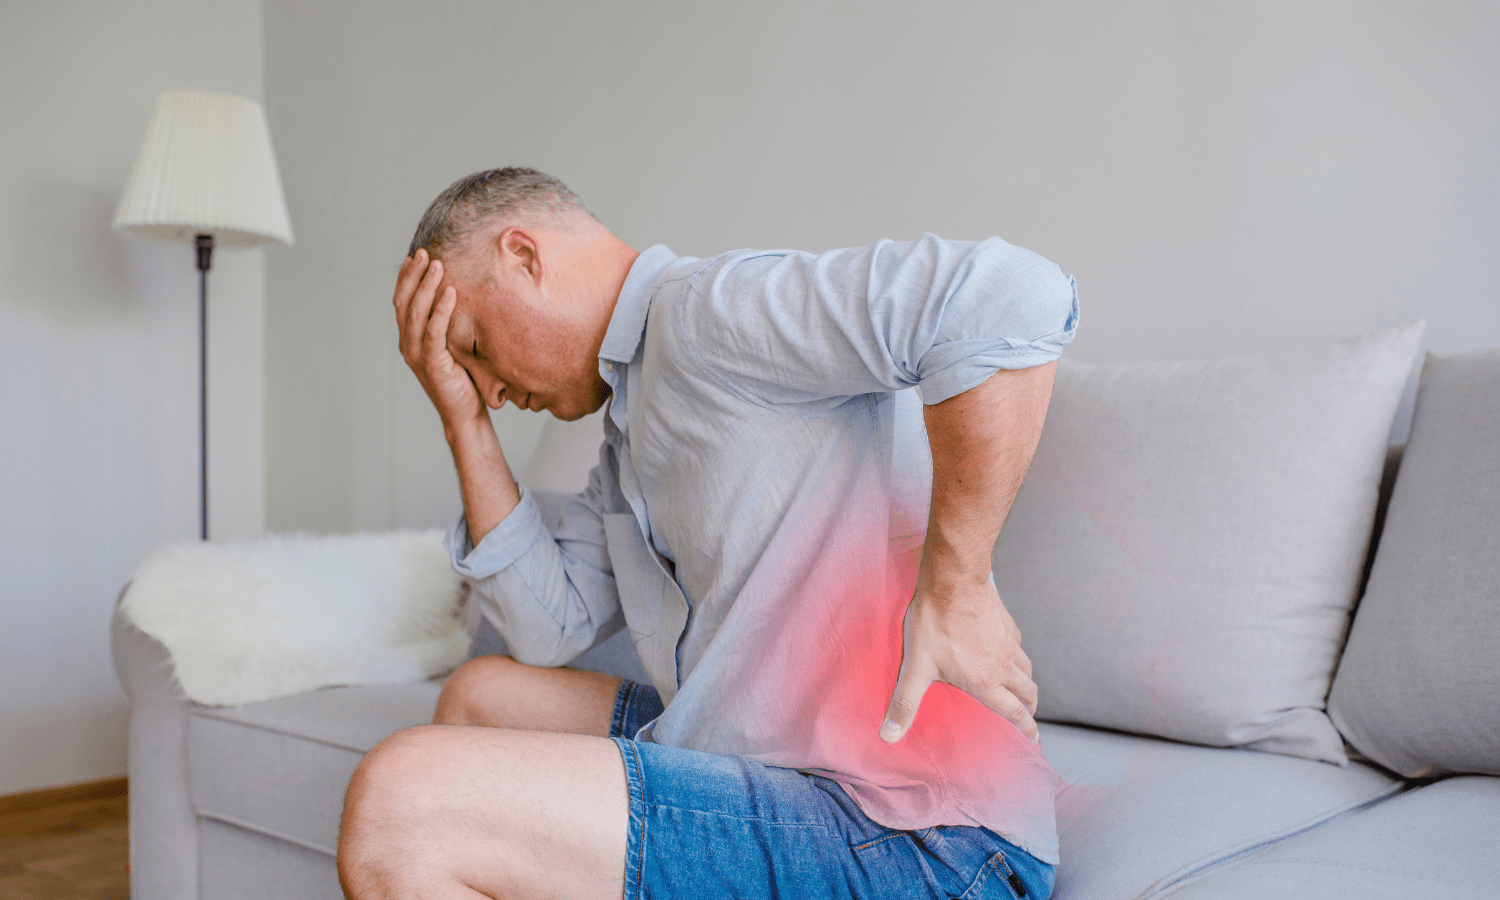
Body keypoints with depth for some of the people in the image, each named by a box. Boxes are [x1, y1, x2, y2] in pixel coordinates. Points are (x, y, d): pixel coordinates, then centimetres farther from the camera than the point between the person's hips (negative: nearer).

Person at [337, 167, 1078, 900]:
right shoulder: (634, 427, 19)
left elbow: (1009, 299, -27)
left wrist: (952, 592, -24)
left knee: (400, 799, -20)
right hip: (779, 762, 10)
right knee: (482, 697, 22)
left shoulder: (712, 305, -12)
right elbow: (551, 627, 14)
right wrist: (462, 421, 11)